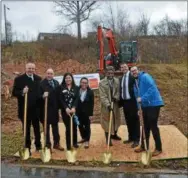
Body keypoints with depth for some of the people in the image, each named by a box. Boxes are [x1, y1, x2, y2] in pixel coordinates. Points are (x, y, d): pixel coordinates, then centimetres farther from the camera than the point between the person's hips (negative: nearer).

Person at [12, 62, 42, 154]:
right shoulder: (19, 79, -5)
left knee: (37, 128, 16)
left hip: (36, 108, 3)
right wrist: (22, 92, -27)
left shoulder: (38, 79, 4)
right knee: (26, 129, 10)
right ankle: (27, 147, 22)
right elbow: (14, 93, -8)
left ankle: (38, 145, 31)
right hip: (24, 109, -2)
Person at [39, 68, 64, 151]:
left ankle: (56, 143, 26)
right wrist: (43, 96, -33)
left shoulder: (56, 83, 7)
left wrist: (58, 106, 2)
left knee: (55, 126, 14)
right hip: (45, 108, -5)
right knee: (46, 127, 7)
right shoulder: (42, 83, -9)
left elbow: (58, 95, 6)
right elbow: (39, 96, -14)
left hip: (54, 108, 5)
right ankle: (48, 144, 17)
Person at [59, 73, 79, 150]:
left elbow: (77, 99, -1)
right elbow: (61, 99, -3)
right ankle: (68, 145, 7)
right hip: (65, 110, -1)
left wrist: (73, 108, -16)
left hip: (74, 110, 2)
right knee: (68, 127, -1)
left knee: (74, 126, 5)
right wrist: (66, 108, -15)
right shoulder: (61, 88, 5)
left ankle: (75, 142, 22)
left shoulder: (76, 88, 8)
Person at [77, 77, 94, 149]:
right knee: (80, 125, 14)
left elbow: (92, 104, -7)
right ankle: (84, 138, 34)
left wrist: (91, 114, -10)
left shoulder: (90, 92, -8)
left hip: (87, 112, -3)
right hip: (79, 112, 3)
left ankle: (87, 141, 12)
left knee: (87, 126, 3)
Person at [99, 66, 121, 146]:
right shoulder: (102, 83, -10)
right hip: (106, 105, -4)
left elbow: (118, 91, 2)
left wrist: (116, 97, -19)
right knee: (107, 121, 2)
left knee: (116, 120, 17)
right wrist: (108, 104, -25)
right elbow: (103, 96, -15)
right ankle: (108, 139, 14)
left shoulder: (117, 81, 2)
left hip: (115, 104, 4)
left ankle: (114, 134, 39)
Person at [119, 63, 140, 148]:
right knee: (128, 120, 15)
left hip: (132, 101, -7)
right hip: (124, 102, 7)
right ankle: (131, 137, 27)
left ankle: (136, 139, 8)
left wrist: (137, 100, -20)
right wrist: (120, 101, 10)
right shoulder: (121, 78, 13)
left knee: (134, 120, 1)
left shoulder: (133, 76, -9)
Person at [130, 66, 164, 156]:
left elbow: (152, 88, -25)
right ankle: (144, 146, 27)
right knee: (146, 126, 15)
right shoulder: (136, 82, 15)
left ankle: (158, 148, 8)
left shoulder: (145, 77, -12)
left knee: (153, 126, -5)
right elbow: (137, 94, 21)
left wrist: (142, 98, -25)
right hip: (145, 105, 9)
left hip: (153, 104, -9)